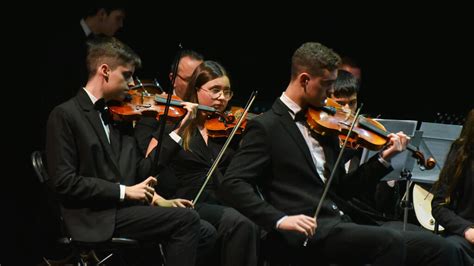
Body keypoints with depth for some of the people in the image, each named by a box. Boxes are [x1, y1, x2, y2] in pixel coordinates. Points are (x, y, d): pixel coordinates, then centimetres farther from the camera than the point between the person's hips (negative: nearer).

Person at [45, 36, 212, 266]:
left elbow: (141, 171, 13)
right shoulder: (65, 115, -4)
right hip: (96, 220, -7)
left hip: (123, 210, 7)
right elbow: (63, 182, -13)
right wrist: (123, 191, -15)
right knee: (187, 220, -20)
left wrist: (179, 130, 10)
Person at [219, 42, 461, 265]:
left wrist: (383, 159, 12)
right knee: (391, 242, -31)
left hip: (339, 226, 7)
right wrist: (279, 219, -24)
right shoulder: (266, 127, -1)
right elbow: (232, 184, -11)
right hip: (305, 234, -7)